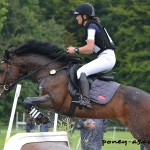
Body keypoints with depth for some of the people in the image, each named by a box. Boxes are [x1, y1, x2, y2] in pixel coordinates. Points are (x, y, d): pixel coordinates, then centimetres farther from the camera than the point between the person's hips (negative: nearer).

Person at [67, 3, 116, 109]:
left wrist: (75, 50, -5)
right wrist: (77, 50, 14)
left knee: (81, 72, -22)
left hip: (106, 58, -10)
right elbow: (91, 50, 22)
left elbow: (89, 48, -18)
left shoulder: (91, 27, -8)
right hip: (107, 58, 10)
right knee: (84, 71, 22)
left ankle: (86, 100, -37)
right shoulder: (94, 26, 21)